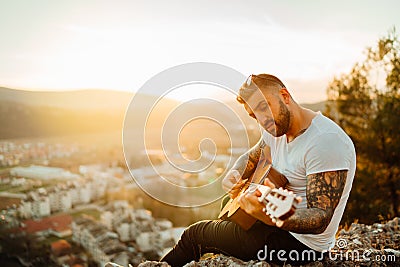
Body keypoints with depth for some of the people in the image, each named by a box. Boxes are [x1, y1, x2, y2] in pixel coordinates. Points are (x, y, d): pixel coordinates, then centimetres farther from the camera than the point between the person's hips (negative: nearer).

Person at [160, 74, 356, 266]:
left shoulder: (326, 141, -27)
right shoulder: (277, 130, 0)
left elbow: (321, 218, -30)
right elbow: (249, 158, 15)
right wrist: (233, 175, -8)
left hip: (299, 242, -8)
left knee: (194, 234, 3)